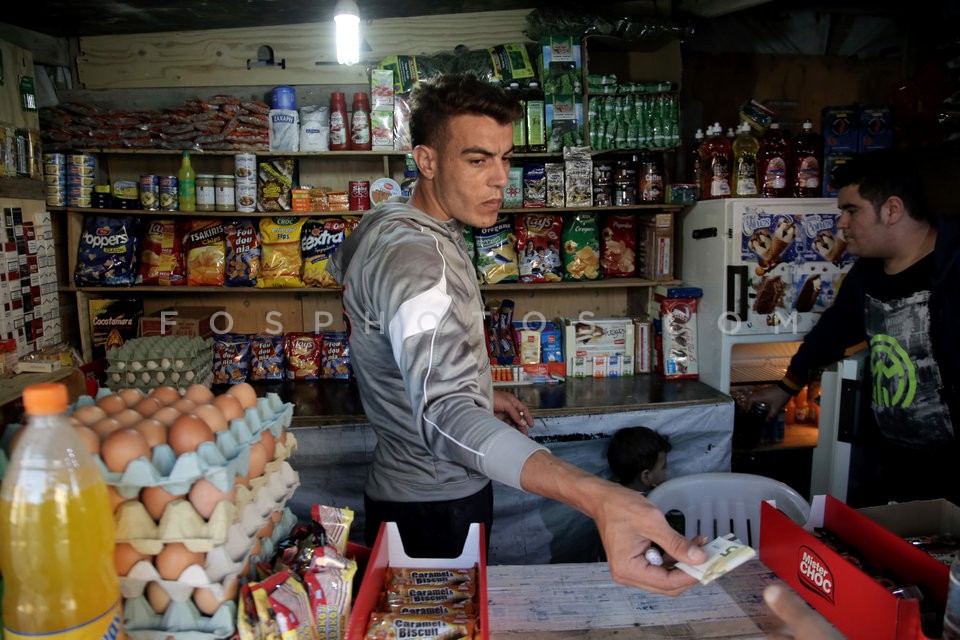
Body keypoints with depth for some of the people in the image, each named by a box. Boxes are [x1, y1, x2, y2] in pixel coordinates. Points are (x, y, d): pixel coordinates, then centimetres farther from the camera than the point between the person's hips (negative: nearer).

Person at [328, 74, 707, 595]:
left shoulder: (387, 221, 3)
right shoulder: (414, 256, -30)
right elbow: (444, 415, -45)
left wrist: (479, 394, 13)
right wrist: (596, 498, -60)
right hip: (436, 506, -10)